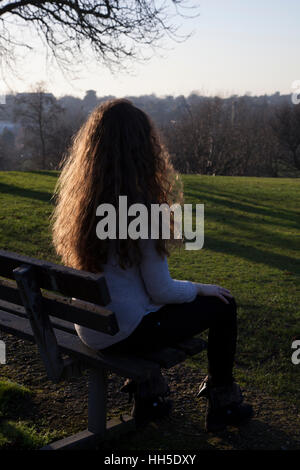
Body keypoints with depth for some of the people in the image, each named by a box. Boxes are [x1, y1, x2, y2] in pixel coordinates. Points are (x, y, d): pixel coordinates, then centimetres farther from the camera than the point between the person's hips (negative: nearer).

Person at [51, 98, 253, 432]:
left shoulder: (79, 202, -1)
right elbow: (161, 290, -17)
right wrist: (200, 288, 3)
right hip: (126, 332, -7)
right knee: (223, 305, 10)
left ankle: (145, 393, 35)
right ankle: (221, 402, 26)